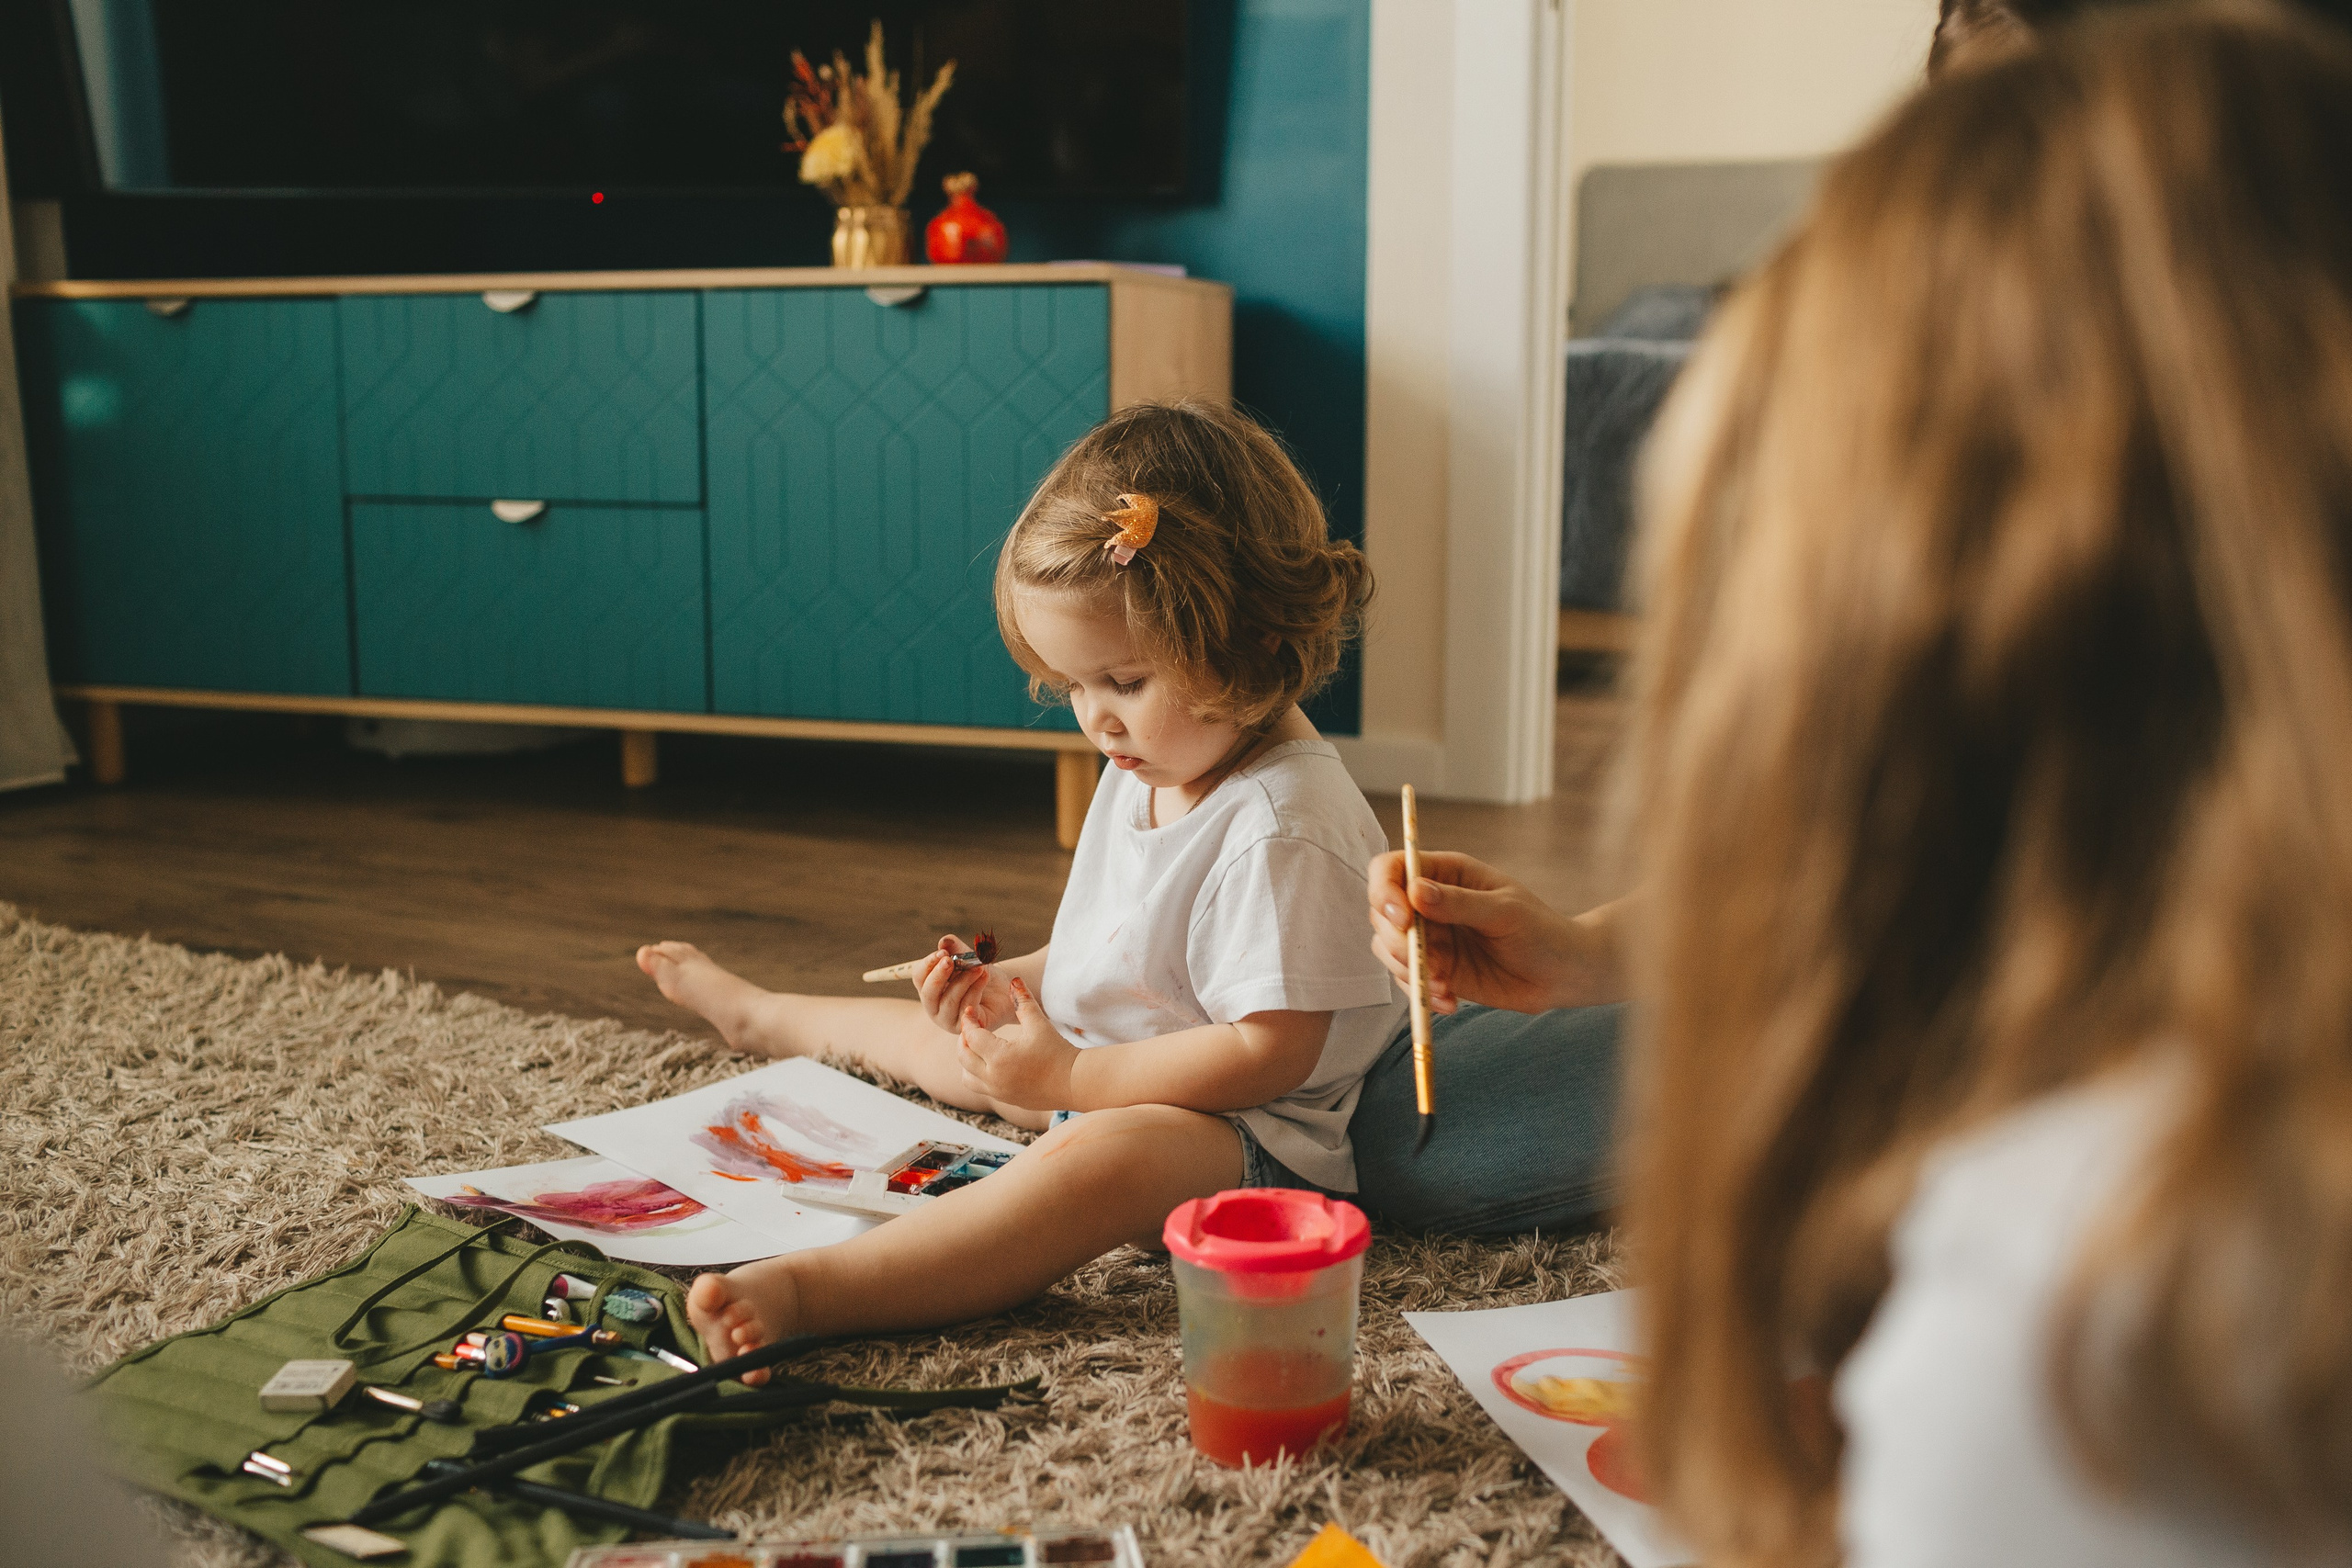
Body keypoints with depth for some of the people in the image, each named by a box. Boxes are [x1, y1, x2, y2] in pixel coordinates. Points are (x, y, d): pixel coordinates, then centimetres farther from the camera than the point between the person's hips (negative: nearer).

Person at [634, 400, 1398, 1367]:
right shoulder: (1146, 770, 5)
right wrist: (1014, 989, -1)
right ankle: (761, 1016, 57)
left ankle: (805, 1289, -56)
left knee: (1095, 1162, -42)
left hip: (1245, 1133, -10)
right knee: (951, 1036, 28)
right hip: (1106, 1065, 10)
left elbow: (1271, 1050, -29)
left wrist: (1070, 1077, -26)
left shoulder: (1284, 827, -27)